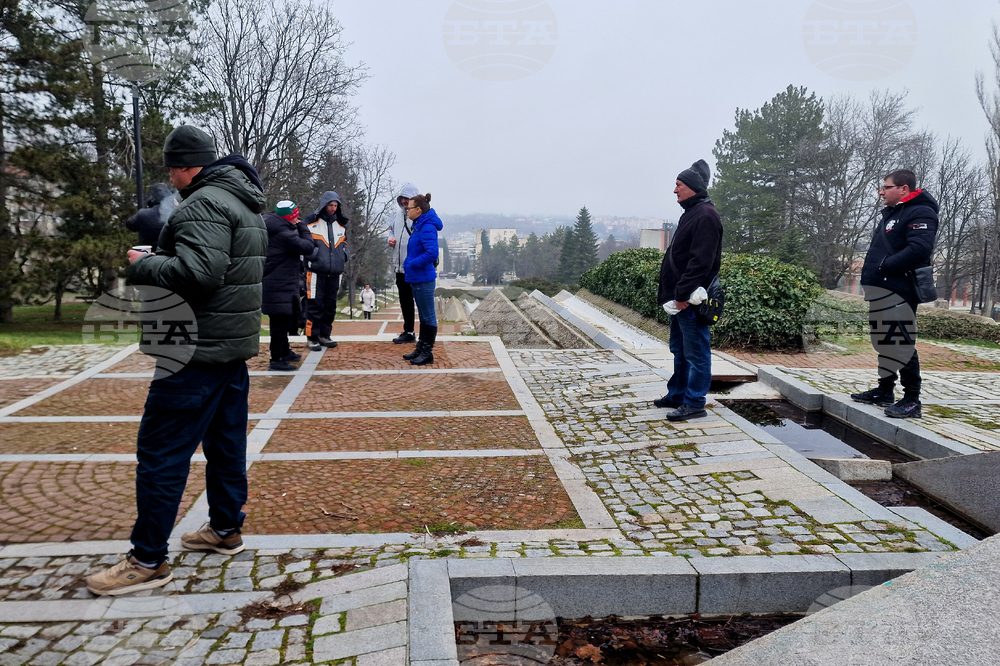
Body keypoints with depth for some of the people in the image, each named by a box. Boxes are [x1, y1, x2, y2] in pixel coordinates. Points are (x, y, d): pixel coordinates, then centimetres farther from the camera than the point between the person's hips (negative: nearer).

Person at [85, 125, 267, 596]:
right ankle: (225, 529, 30)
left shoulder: (203, 204, -15)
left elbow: (197, 272, -28)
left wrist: (142, 264, -12)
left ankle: (148, 561, 3)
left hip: (199, 350, -10)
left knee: (160, 451, -3)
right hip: (236, 345, 10)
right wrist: (157, 258, 14)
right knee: (226, 444, 17)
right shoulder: (244, 204, 17)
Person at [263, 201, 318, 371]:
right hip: (278, 287, -11)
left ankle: (284, 352, 33)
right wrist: (302, 227, -5)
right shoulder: (283, 234, -19)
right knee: (280, 322, -6)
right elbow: (308, 247, -16)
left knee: (284, 320, 20)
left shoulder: (277, 230, 14)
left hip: (283, 286, 11)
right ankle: (276, 360, -1)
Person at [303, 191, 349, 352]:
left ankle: (324, 335, 22)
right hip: (316, 271, -6)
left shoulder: (341, 224, 15)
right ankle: (312, 337, 3)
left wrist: (345, 254, 5)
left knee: (330, 305, 11)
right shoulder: (311, 221, -2)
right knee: (315, 304, -5)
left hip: (335, 272, 6)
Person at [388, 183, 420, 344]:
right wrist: (390, 239, 7)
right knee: (405, 301, 17)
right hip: (400, 266, 8)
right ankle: (408, 332, 30)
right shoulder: (398, 216, 13)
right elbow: (391, 230, 29)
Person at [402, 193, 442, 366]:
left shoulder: (427, 228, -19)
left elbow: (432, 253, -30)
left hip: (424, 280, -11)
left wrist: (411, 264, -20)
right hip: (417, 278, 11)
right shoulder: (418, 226, 12)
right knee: (423, 316, 17)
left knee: (429, 316, 0)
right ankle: (421, 349, 27)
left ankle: (427, 353, 7)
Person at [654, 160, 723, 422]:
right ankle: (677, 394, 31)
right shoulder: (692, 213, 17)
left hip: (691, 300, -11)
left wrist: (683, 293, -24)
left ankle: (694, 403, 3)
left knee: (695, 351, -3)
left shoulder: (705, 216, -16)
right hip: (680, 298, 11)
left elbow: (700, 261, -23)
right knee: (679, 349, 19)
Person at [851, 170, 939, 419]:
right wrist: (871, 271, 11)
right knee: (884, 342, 17)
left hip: (897, 291, -10)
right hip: (880, 290, 10)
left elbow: (920, 249, -24)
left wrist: (884, 266, -20)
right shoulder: (892, 213, 20)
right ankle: (885, 391, 28)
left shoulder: (920, 213, -10)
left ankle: (912, 400, -3)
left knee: (901, 344, -8)